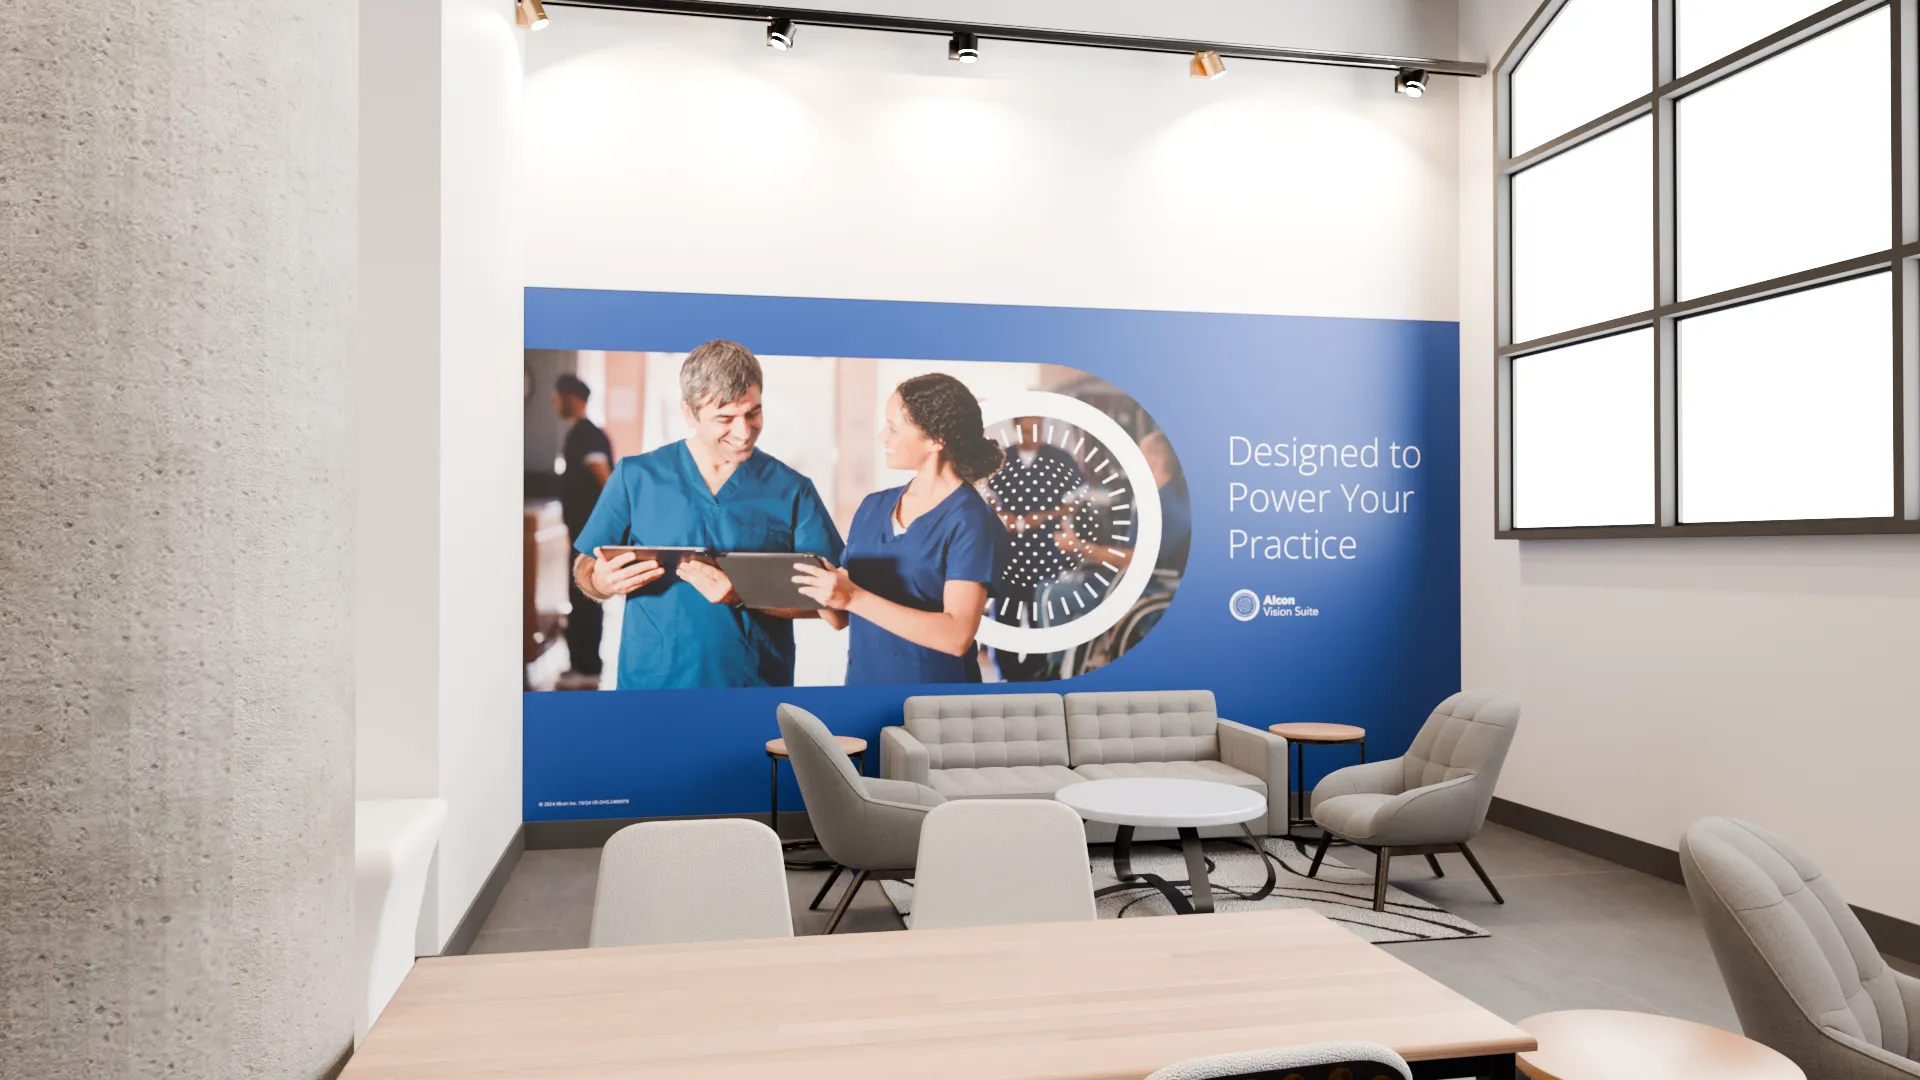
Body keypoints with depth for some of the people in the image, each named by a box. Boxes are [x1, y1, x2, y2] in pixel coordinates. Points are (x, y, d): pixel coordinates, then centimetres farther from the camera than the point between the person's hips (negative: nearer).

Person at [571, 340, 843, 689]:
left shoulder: (793, 491, -3)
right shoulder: (636, 477, 0)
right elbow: (584, 570, 5)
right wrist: (601, 582, -18)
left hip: (758, 682, 0)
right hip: (652, 681, 1)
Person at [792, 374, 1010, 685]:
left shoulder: (971, 522, -14)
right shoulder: (873, 506, 4)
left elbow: (957, 636, -23)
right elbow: (840, 618, 5)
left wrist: (854, 598, -25)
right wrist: (823, 590, -15)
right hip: (861, 676, 5)